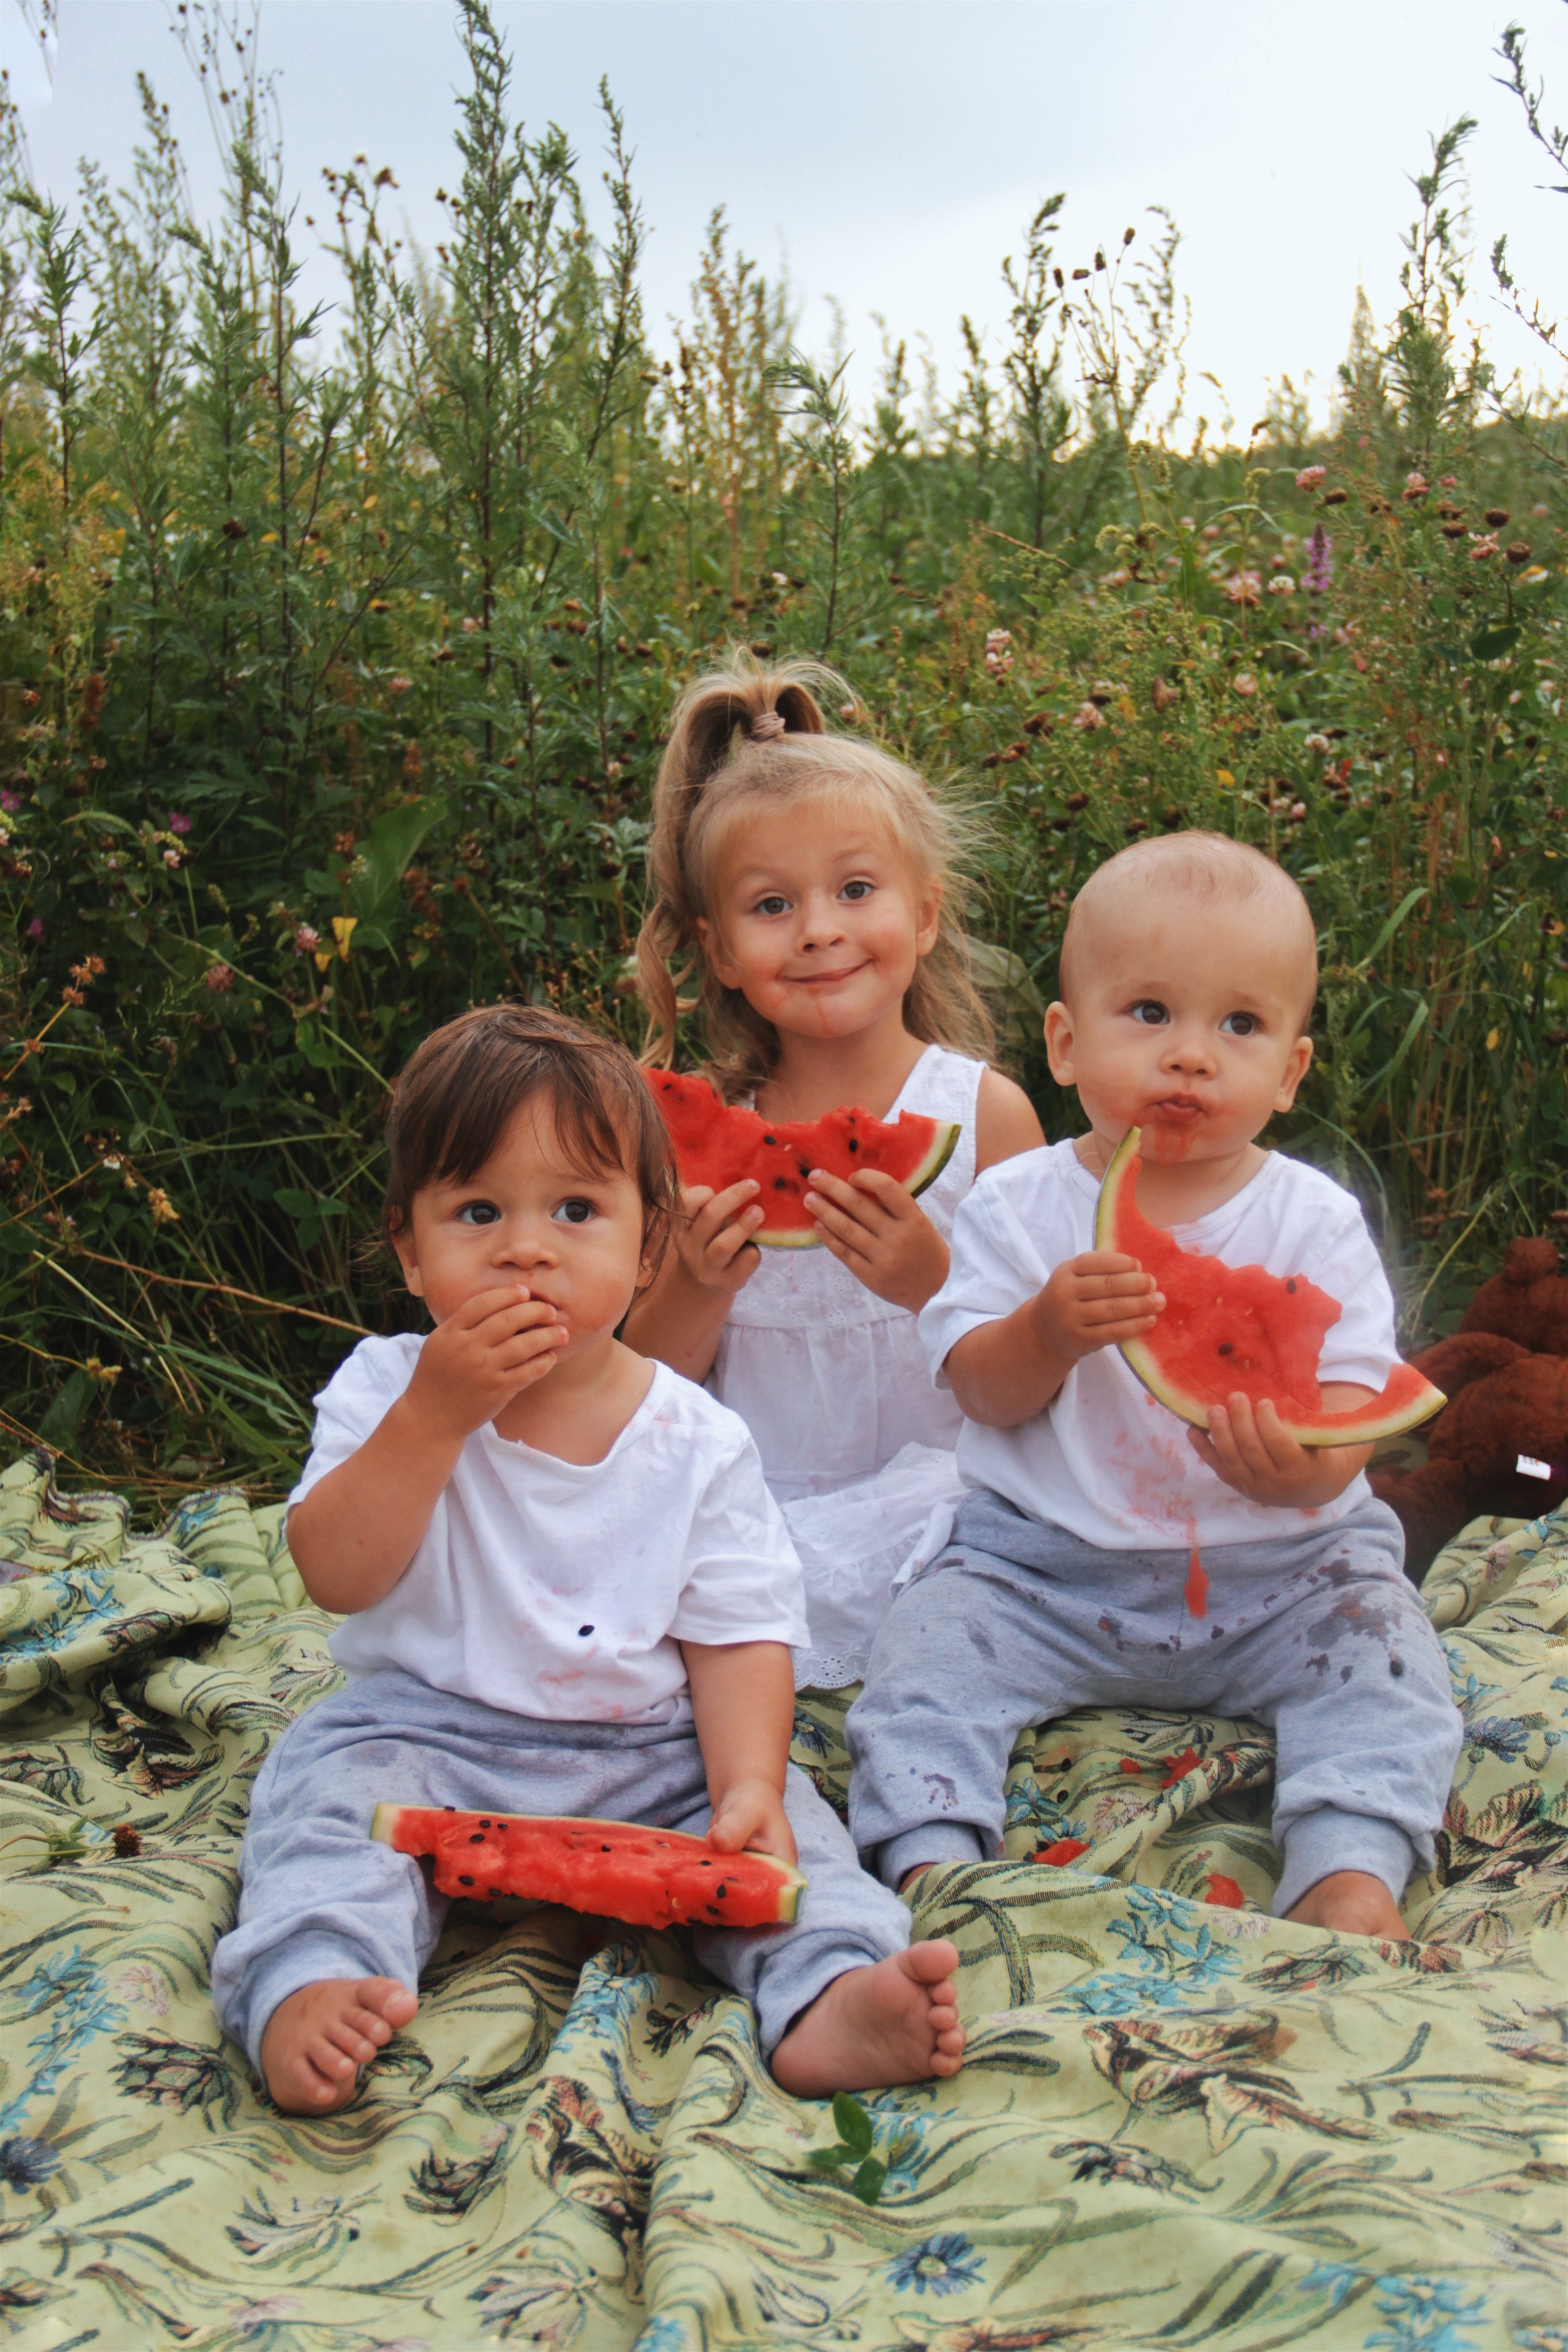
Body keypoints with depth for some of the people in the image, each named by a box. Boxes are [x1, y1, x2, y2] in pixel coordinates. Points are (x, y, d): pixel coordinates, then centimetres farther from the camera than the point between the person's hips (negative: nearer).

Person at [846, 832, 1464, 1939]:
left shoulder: (1316, 1221, -4)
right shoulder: (1017, 1205, -1)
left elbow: (1351, 1416, -10)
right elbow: (983, 1393, -6)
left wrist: (1302, 1468, -35)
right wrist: (1048, 1331, -29)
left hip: (1282, 1569, 0)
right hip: (1045, 1570, 1)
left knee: (1381, 1649, -21)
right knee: (930, 1645, -18)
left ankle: (1350, 1874, -24)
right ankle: (932, 1863, -16)